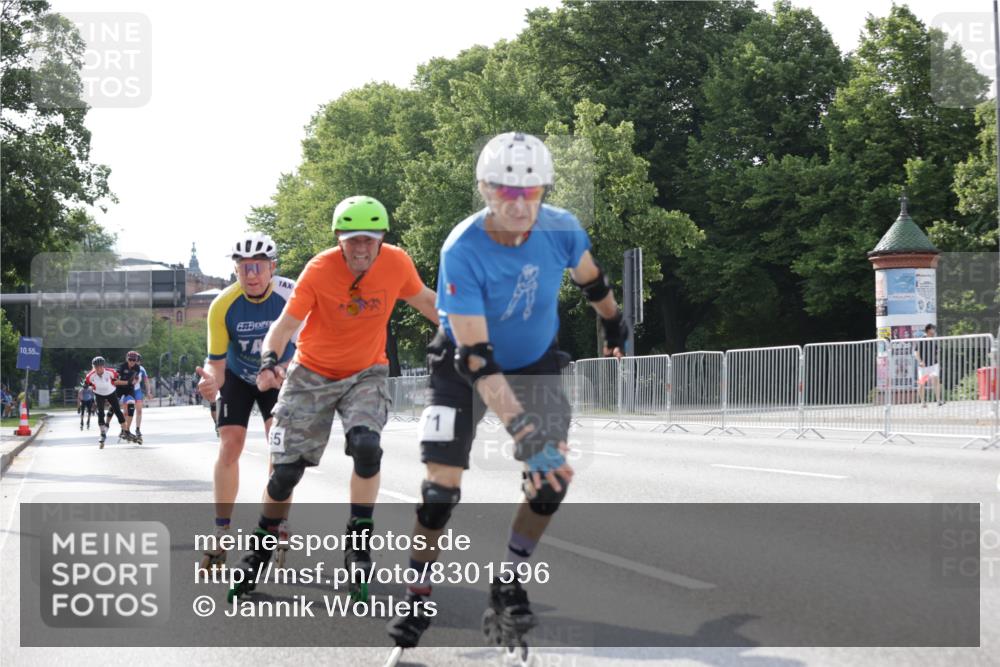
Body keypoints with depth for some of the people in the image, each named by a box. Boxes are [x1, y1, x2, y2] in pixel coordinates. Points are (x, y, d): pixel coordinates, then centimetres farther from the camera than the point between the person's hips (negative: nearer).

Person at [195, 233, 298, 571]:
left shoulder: (291, 296, -28)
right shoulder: (222, 306, -27)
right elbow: (216, 361, -24)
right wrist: (211, 381, -44)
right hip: (237, 376, 0)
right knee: (230, 447, -8)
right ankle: (221, 537, 1)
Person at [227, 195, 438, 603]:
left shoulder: (397, 263, -13)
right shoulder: (319, 270, -21)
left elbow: (424, 299, 7)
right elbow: (287, 322, -25)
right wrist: (269, 361, -42)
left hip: (366, 373, 1)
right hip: (313, 374, -1)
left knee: (366, 445, -27)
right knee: (285, 469, -1)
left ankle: (358, 547, -11)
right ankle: (259, 553, 24)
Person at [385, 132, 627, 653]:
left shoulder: (561, 229, -21)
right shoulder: (462, 252, -32)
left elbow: (590, 279, 5)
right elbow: (476, 357, -35)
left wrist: (615, 328, 22)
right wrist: (525, 435, -43)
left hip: (536, 363, 3)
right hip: (465, 368, -3)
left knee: (552, 476, -14)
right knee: (442, 484, -12)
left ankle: (506, 589, 2)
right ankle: (416, 600, 6)